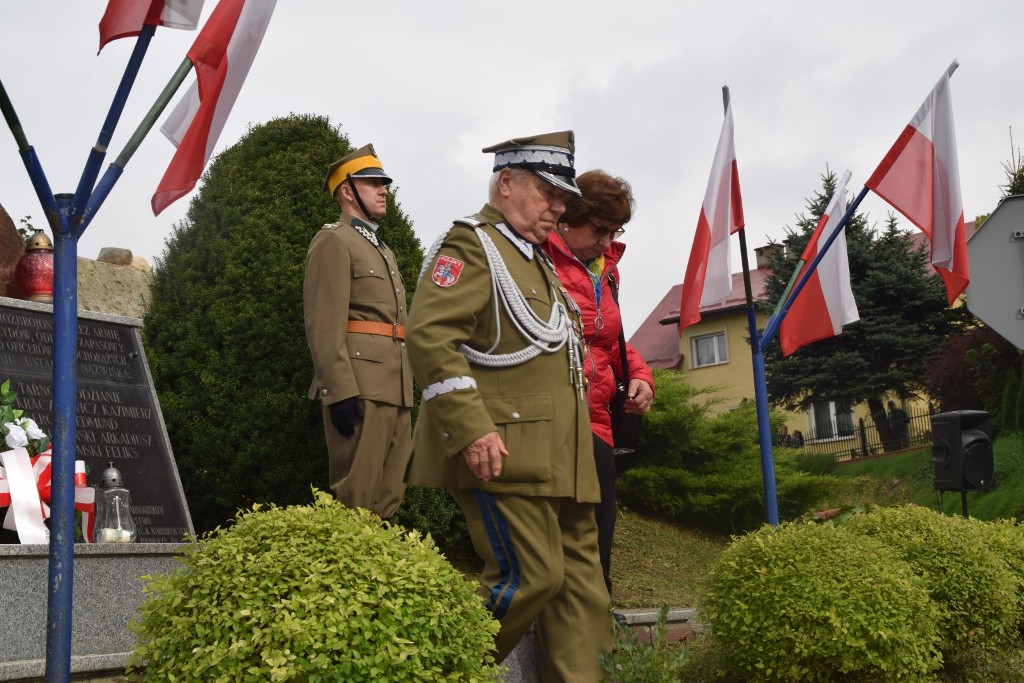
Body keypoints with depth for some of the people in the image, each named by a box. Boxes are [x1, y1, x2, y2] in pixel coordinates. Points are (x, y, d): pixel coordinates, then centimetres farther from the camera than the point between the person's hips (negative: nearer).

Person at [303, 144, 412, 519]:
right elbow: (323, 324, -14)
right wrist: (340, 391, -23)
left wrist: (405, 390, 19)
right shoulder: (334, 241, -2)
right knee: (355, 500, -8)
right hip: (360, 386, -9)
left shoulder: (383, 250, 26)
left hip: (395, 387, 9)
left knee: (388, 498, 9)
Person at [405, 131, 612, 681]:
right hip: (503, 455, -10)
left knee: (579, 581, 7)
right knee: (530, 577, -10)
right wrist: (473, 429, -26)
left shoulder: (535, 260, 24)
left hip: (558, 459, 10)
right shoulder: (470, 243, -5)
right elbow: (429, 336, -19)